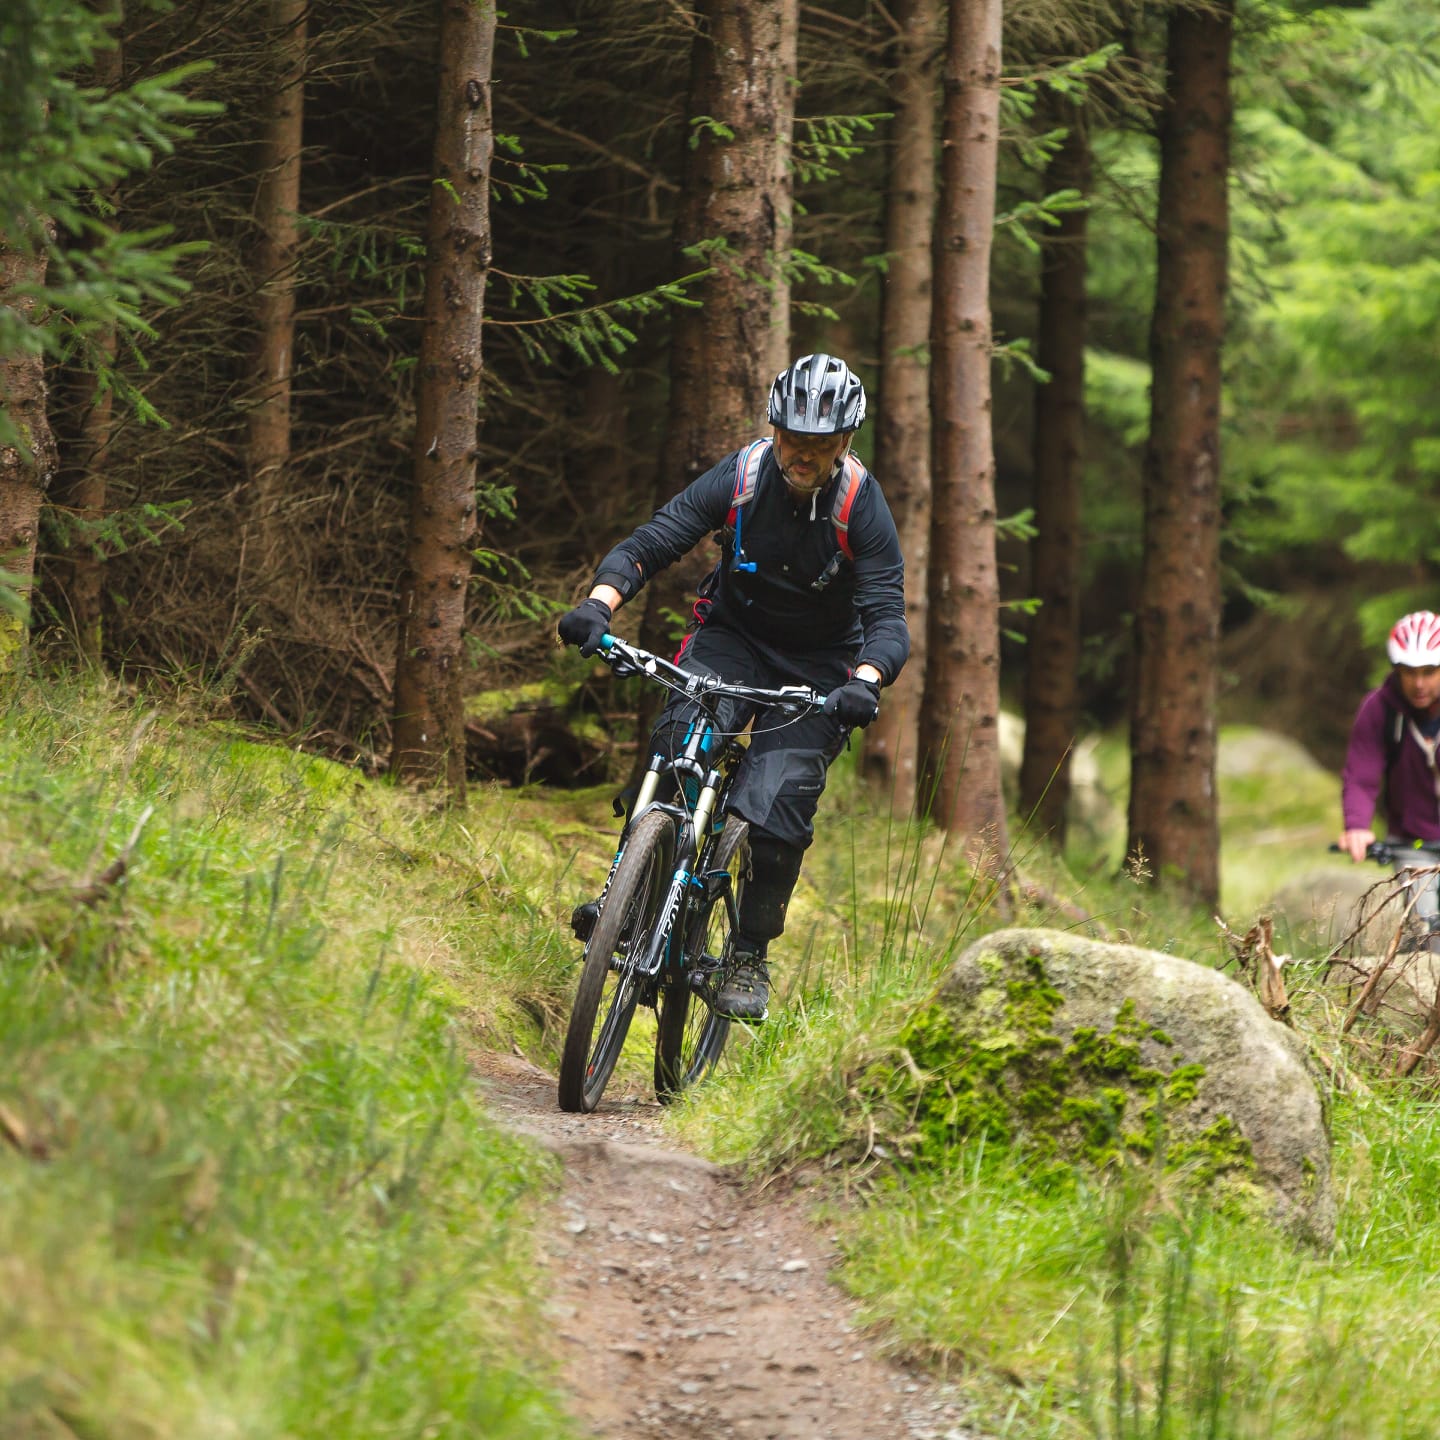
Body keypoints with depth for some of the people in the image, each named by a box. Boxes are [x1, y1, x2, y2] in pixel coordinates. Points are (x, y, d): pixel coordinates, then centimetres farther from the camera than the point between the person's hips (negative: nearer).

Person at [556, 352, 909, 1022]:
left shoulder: (862, 509, -20)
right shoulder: (740, 478, -17)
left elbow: (887, 617, -26)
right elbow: (646, 546, -19)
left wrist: (864, 683, -47)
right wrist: (598, 603, -39)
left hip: (817, 666, -1)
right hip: (734, 634, 1)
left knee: (779, 802, -18)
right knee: (679, 739, -28)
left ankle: (750, 954, 0)